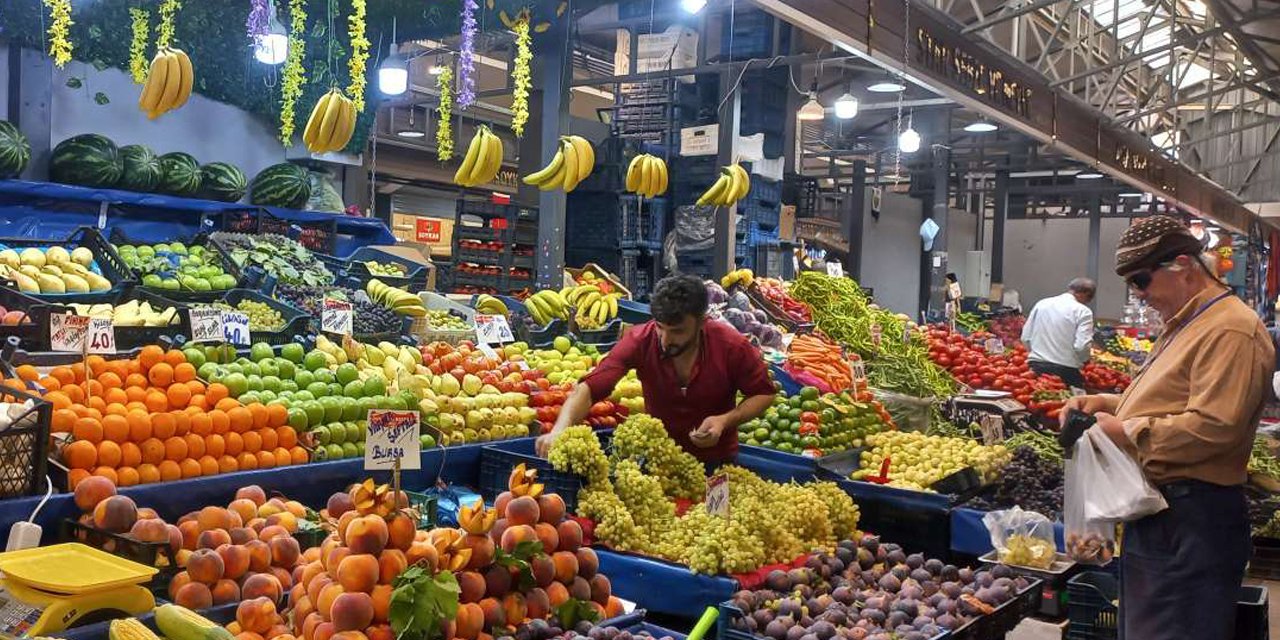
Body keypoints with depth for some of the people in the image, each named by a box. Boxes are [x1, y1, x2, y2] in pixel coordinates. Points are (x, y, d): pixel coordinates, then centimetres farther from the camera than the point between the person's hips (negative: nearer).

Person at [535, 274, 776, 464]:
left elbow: (764, 393, -7)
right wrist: (560, 430, -48)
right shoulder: (640, 341, -24)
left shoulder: (732, 346, -23)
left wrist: (725, 420, -24)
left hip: (717, 461, 0)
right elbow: (589, 388, -30)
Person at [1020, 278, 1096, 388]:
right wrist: (1085, 360, 7)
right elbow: (1081, 346, -14)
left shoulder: (1041, 304, 9)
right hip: (1065, 370, -5)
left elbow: (1025, 338, 9)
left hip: (1035, 367, 5)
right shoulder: (1082, 311, -6)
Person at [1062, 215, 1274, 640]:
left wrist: (1126, 432, -17)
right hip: (1161, 510, 11)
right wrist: (1106, 404, 10)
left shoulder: (1228, 330, -18)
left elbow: (1213, 427, -27)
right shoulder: (1185, 326, 17)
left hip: (1193, 521, -11)